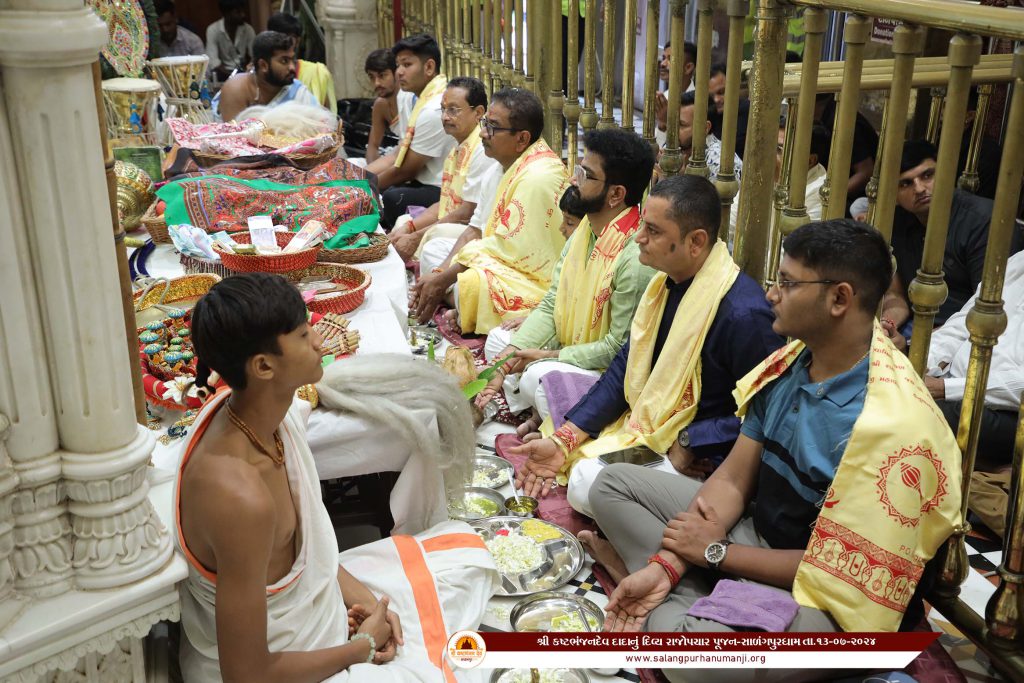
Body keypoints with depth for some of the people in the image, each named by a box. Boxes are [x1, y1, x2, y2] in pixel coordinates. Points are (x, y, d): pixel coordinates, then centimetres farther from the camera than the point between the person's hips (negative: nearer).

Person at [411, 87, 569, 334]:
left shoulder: (537, 177, -23)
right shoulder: (507, 164, 8)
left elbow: (507, 248, -23)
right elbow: (476, 230, 10)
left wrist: (442, 279, -15)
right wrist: (439, 273, -2)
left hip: (537, 280, -11)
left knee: (469, 281, -36)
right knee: (434, 248, 15)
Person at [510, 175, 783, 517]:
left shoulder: (742, 313, -26)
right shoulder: (665, 284, 2)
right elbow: (623, 370, 4)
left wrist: (687, 443, -22)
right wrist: (562, 441, -4)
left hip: (699, 459, -9)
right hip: (646, 423, 9)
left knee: (588, 483, -27)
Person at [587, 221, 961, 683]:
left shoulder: (890, 425, -28)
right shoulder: (789, 363, -3)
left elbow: (843, 568, -23)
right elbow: (733, 479, 0)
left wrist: (716, 551, -13)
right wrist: (666, 564, -13)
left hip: (827, 600, -8)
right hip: (758, 532, 8)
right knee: (613, 485, 5)